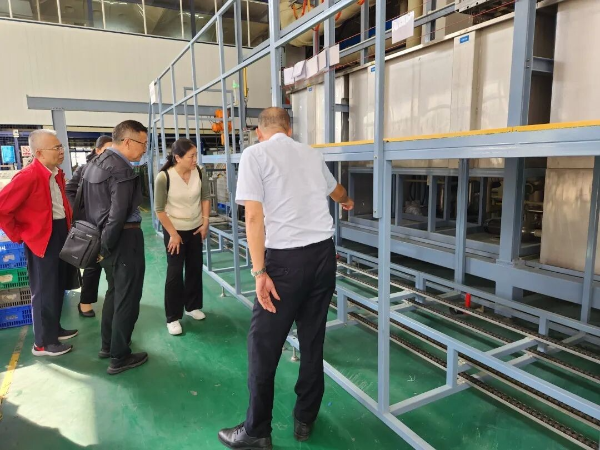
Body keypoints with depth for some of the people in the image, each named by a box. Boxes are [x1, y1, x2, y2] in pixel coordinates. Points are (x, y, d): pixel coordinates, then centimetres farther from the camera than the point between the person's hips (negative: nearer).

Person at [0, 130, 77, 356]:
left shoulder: (57, 174, 7)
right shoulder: (28, 176, -20)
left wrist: (67, 226, 12)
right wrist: (19, 235, -14)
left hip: (61, 233, 9)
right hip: (42, 238, -8)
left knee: (58, 286, 19)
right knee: (44, 291, 3)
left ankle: (54, 328, 36)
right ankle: (43, 342, 18)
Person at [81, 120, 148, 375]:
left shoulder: (96, 162, 9)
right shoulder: (122, 170, -20)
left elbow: (87, 202, 13)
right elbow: (117, 216, -24)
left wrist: (102, 243, 15)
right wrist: (105, 247, -12)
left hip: (105, 238, 10)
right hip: (124, 239, -9)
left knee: (114, 292, 23)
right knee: (127, 298, 3)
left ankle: (108, 345, 37)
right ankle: (119, 357, 16)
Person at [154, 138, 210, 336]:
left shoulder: (200, 173, -12)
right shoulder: (164, 177, -22)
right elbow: (159, 209, -14)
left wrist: (205, 222, 0)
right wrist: (173, 234, -13)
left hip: (195, 229, 4)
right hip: (174, 230, -4)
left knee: (195, 268, 14)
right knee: (174, 272, 0)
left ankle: (192, 306, 33)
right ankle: (173, 318, 12)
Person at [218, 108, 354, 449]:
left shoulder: (255, 154, 0)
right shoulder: (311, 154, 16)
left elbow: (254, 216, -12)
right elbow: (336, 191, 36)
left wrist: (260, 271, -11)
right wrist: (348, 202, 58)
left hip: (287, 258, -6)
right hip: (323, 253, 6)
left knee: (264, 345, 8)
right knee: (313, 340, 16)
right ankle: (305, 420, 32)